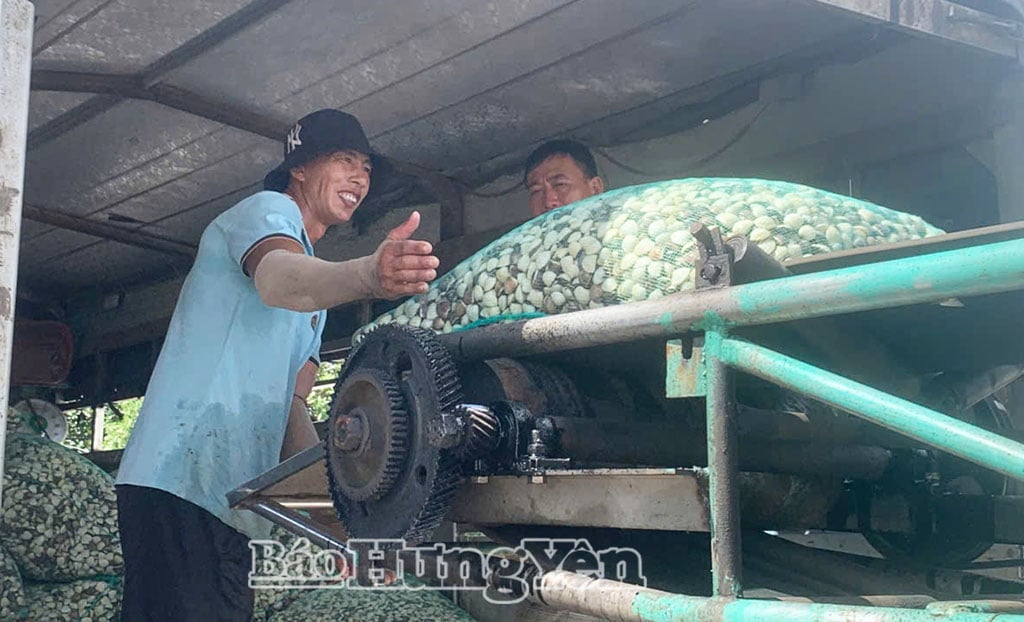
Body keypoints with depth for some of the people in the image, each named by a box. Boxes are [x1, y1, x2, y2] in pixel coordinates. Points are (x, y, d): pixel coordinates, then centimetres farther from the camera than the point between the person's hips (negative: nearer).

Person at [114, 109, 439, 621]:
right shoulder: (268, 209, 2)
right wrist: (369, 276, -46)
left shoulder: (314, 293, 29)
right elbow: (277, 276, -24)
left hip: (227, 500, 10)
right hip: (181, 482, -10)